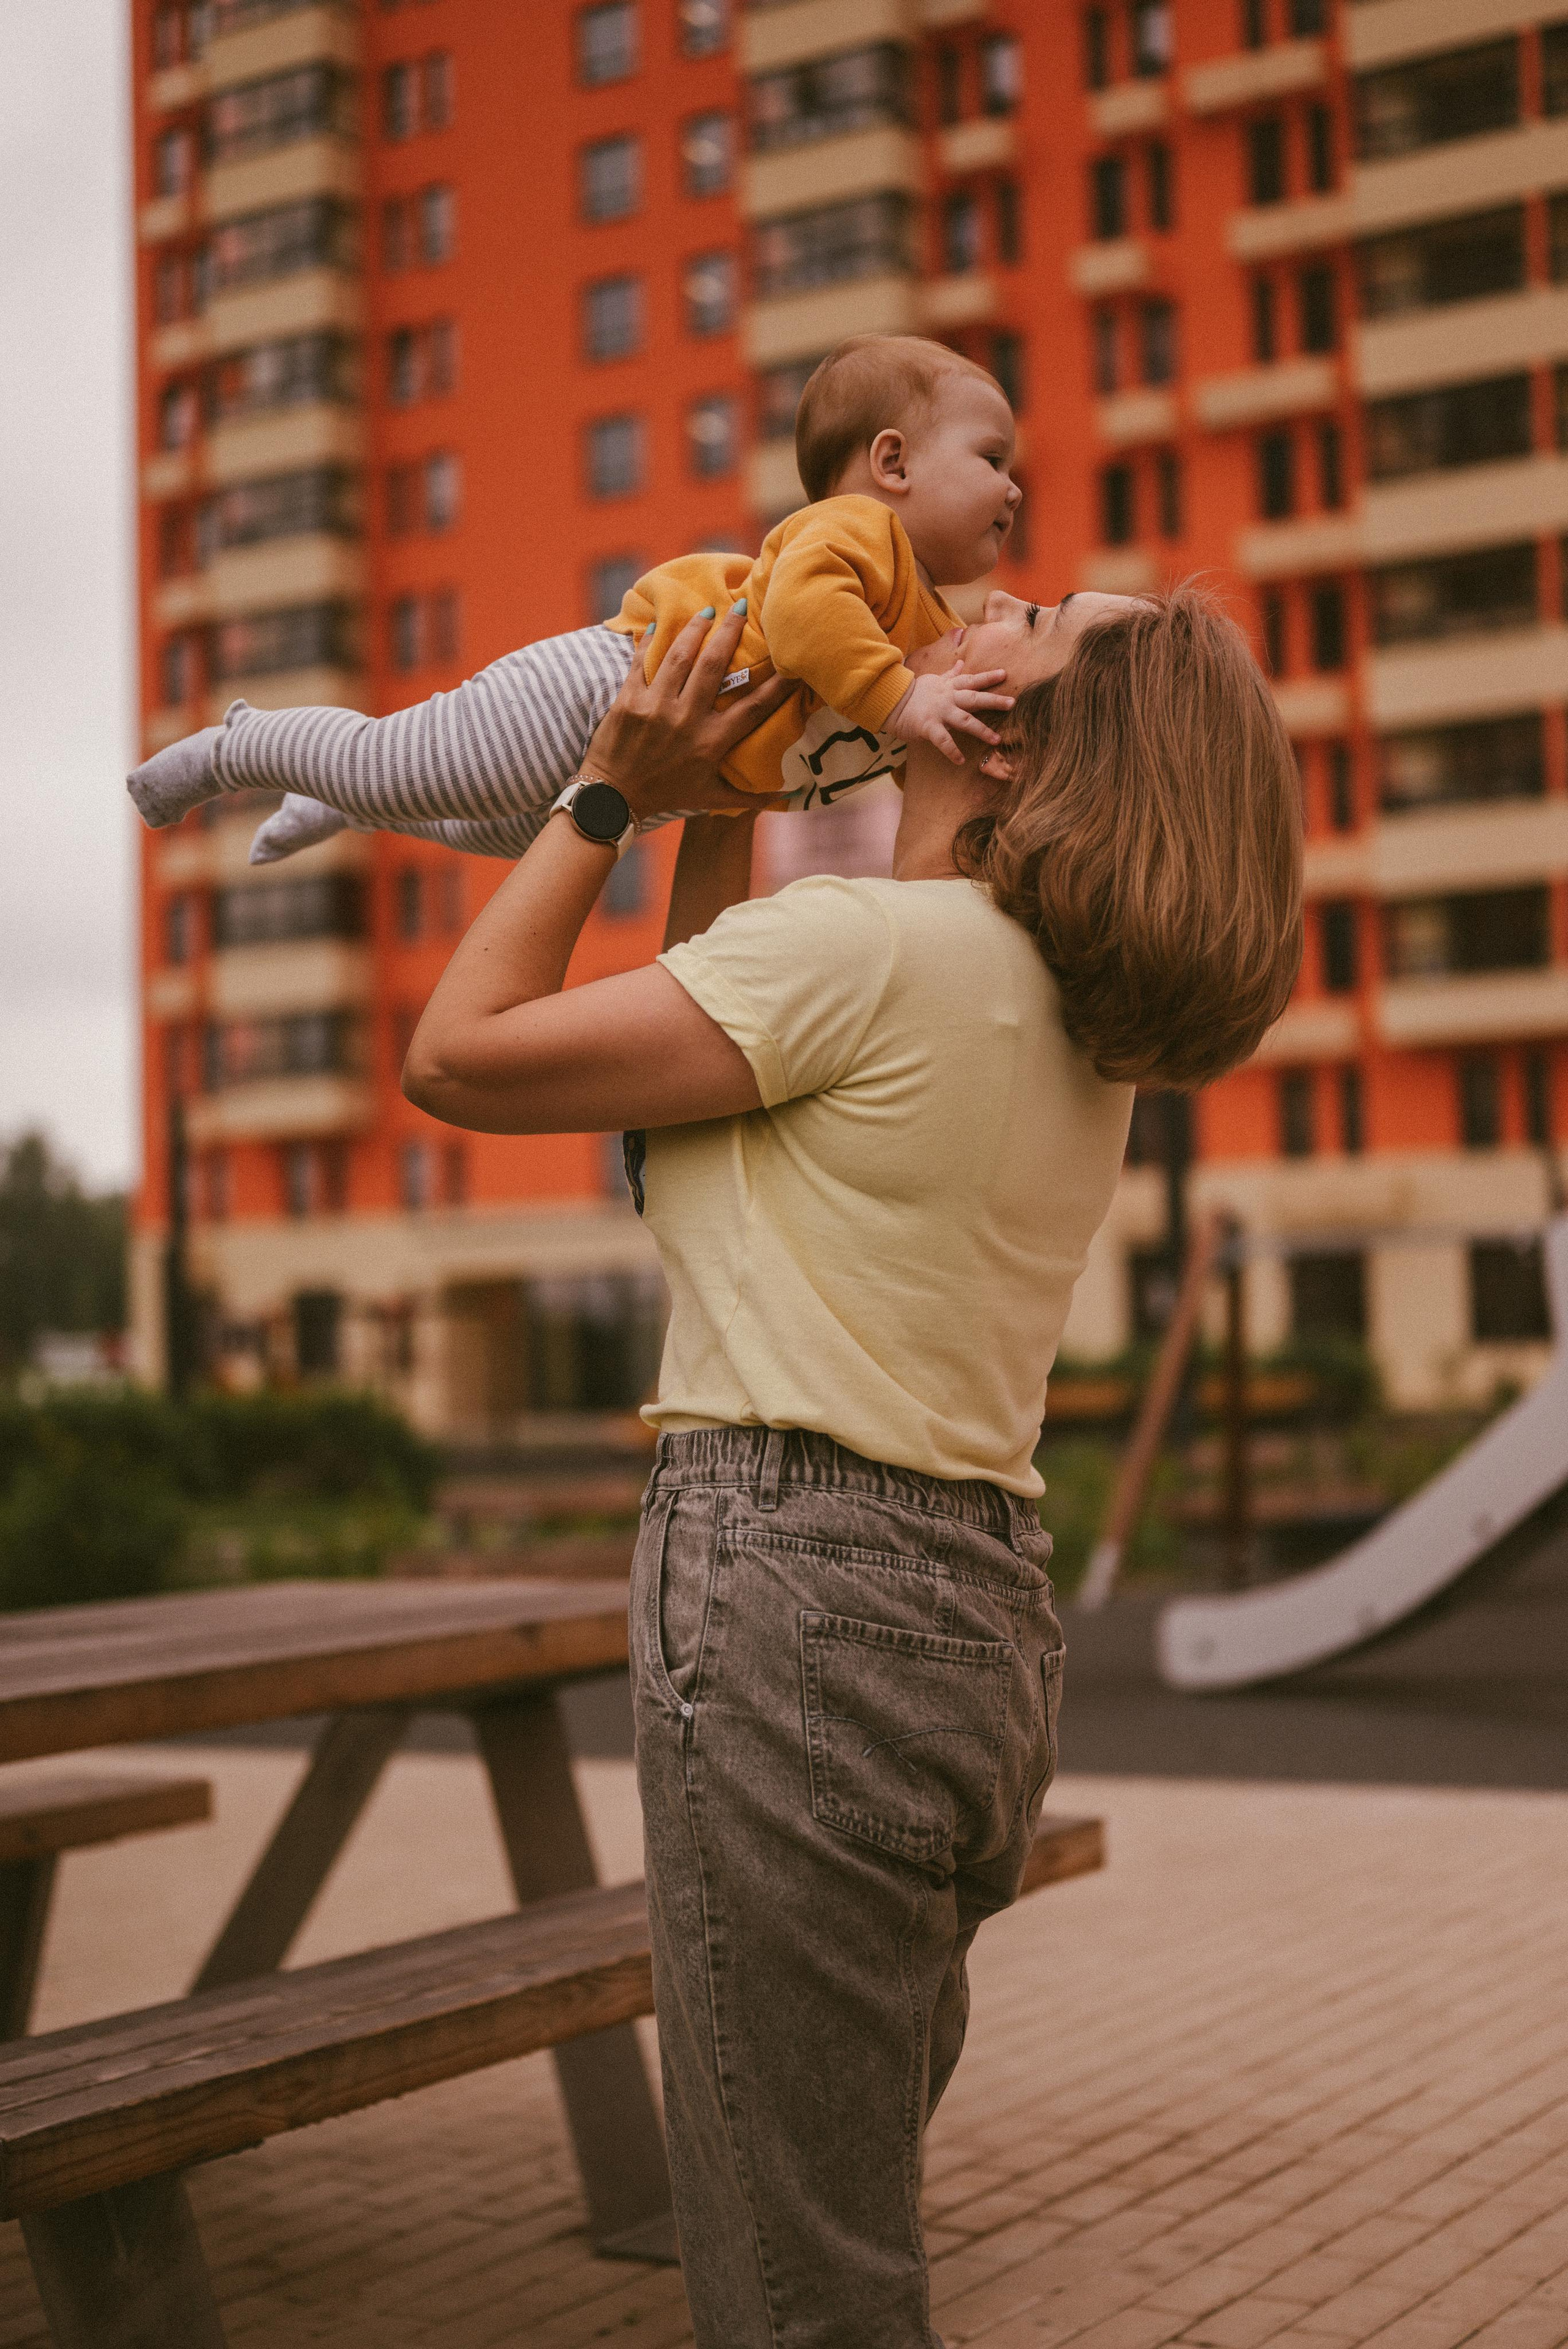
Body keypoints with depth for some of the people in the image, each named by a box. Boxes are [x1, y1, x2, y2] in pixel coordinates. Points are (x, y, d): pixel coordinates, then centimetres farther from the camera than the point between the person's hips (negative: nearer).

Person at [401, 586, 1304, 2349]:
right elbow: (724, 1069, 23)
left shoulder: (871, 946, -14)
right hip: (979, 1617, 10)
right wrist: (716, 805, 18)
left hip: (796, 1603, -9)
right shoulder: (1082, 1014, 13)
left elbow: (457, 1055, -6)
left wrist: (611, 791, 2)